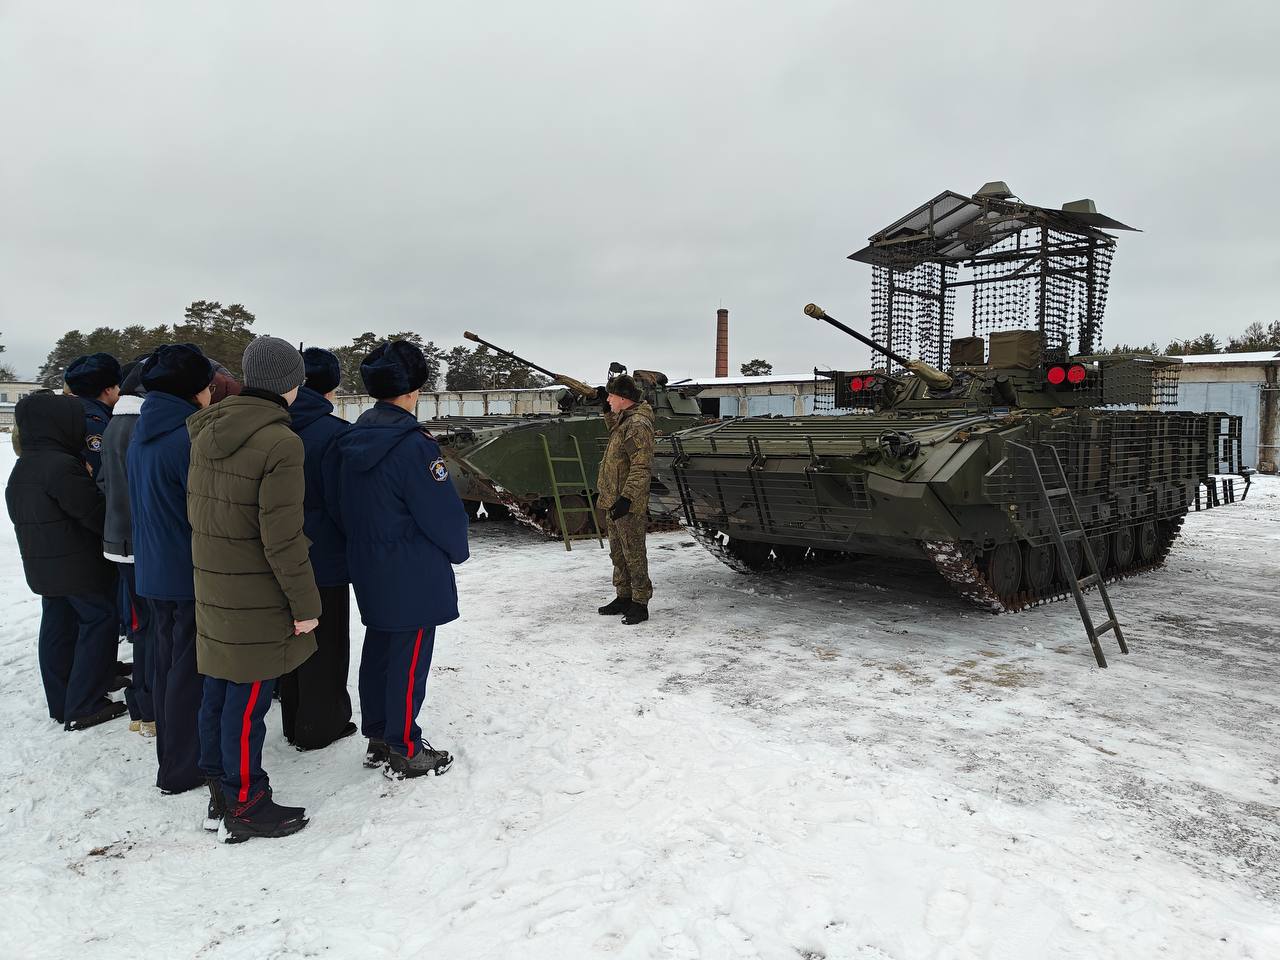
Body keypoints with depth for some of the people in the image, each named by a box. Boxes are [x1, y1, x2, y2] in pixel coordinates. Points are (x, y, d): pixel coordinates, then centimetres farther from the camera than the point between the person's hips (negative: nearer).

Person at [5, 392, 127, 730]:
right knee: (99, 621, -1)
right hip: (79, 566, -9)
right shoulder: (61, 466, -21)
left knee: (57, 627, 14)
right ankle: (83, 708, 1)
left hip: (42, 566, 9)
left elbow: (20, 515, 18)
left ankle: (61, 703, 23)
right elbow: (93, 512, -20)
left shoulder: (21, 469, 11)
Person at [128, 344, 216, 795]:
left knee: (166, 663, 19)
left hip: (153, 570, 9)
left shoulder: (141, 432, 7)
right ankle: (182, 769, 14)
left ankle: (171, 753, 33)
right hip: (192, 573, -9)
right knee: (191, 671, 3)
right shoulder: (189, 437, -22)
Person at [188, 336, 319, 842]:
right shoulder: (280, 443, -21)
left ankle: (220, 787, 34)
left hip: (212, 583, 8)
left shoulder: (207, 430, 4)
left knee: (219, 688, 18)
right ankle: (245, 806, 17)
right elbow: (282, 538, -22)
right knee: (248, 699, 3)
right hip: (255, 594, -8)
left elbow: (195, 508, 13)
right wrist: (305, 601, -13)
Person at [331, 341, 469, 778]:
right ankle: (404, 751, 14)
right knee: (409, 659, 3)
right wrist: (458, 551, 0)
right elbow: (443, 512, -18)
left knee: (378, 650, 18)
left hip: (368, 571, 8)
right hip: (414, 577, -8)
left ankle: (378, 738, 31)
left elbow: (338, 504, 10)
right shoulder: (413, 444, -21)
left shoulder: (351, 440, 3)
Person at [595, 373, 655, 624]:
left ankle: (640, 604, 5)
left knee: (633, 555, -3)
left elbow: (641, 467, -24)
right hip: (613, 501, 11)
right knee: (618, 553, 17)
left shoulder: (638, 425, -18)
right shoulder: (624, 419, 13)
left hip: (628, 505, -11)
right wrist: (608, 412, 29)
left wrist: (626, 498, -28)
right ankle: (623, 598, 28)